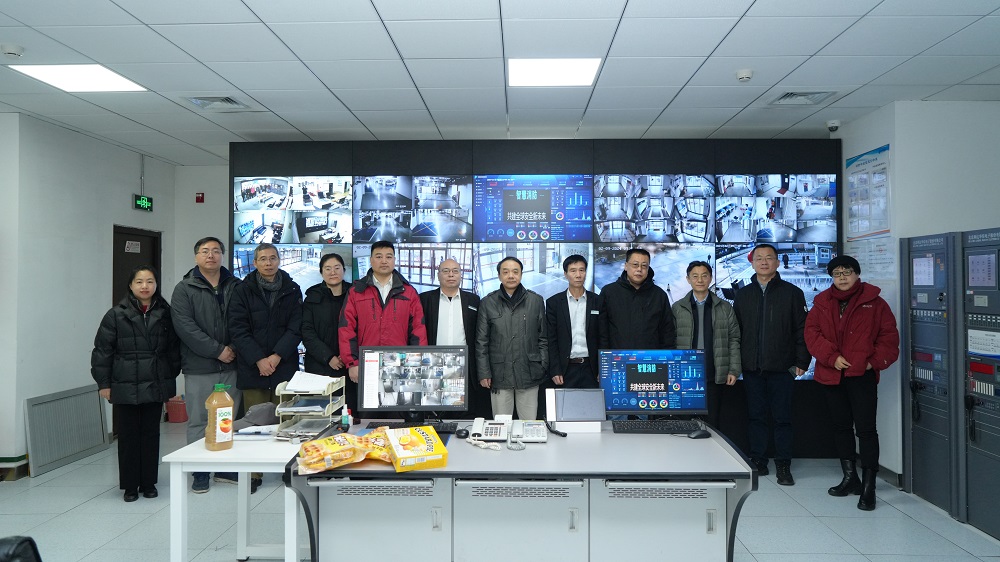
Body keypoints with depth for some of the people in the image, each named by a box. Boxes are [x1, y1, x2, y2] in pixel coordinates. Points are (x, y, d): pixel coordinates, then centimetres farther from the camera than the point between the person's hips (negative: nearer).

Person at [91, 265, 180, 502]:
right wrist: (103, 383, -3)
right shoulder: (116, 315, -4)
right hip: (126, 387, -2)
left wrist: (171, 379, 10)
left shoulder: (164, 314, 3)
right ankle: (130, 485, 18)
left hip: (155, 386, 2)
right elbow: (102, 350, -1)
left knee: (151, 434, 10)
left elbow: (173, 349, 10)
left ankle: (148, 483, 21)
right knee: (128, 435, 6)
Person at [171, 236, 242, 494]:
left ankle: (226, 468, 23)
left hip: (231, 365, 3)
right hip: (199, 368, -3)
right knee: (199, 421, 5)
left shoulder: (235, 286, 9)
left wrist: (235, 347, -8)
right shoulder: (184, 289, -1)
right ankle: (200, 472, 16)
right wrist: (217, 350, -15)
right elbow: (185, 327, -12)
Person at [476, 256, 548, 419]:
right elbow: (481, 342, 5)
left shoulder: (536, 301, 6)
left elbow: (543, 338, 8)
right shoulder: (488, 302, 4)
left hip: (528, 374, 0)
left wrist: (543, 367, 2)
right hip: (499, 375, 0)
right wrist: (483, 373, 0)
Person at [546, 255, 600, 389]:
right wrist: (555, 371, -6)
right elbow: (551, 340, 1)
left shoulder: (597, 301, 5)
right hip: (566, 369, -1)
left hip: (591, 368, 1)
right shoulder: (554, 302, 3)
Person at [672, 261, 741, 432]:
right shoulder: (677, 308, 7)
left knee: (714, 424, 3)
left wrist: (734, 370, -1)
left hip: (717, 377, 0)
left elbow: (734, 340, 8)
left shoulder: (725, 308, 9)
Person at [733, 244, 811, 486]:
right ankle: (758, 461, 18)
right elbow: (735, 331, 11)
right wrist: (735, 363, 5)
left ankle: (783, 466, 10)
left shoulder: (792, 293, 3)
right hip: (752, 368, 3)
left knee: (782, 418, 2)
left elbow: (802, 329, 1)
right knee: (756, 416, 8)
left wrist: (801, 361, -5)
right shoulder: (743, 294, 10)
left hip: (782, 368, -2)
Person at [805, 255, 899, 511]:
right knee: (840, 426, 13)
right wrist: (831, 357, -11)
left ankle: (868, 486, 0)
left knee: (866, 428, -6)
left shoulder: (874, 302, 1)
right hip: (831, 374, 4)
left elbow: (889, 335, 1)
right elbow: (812, 333, 0)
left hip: (862, 375, -4)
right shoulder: (822, 303, 8)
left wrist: (876, 361, -9)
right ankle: (850, 478, 27)